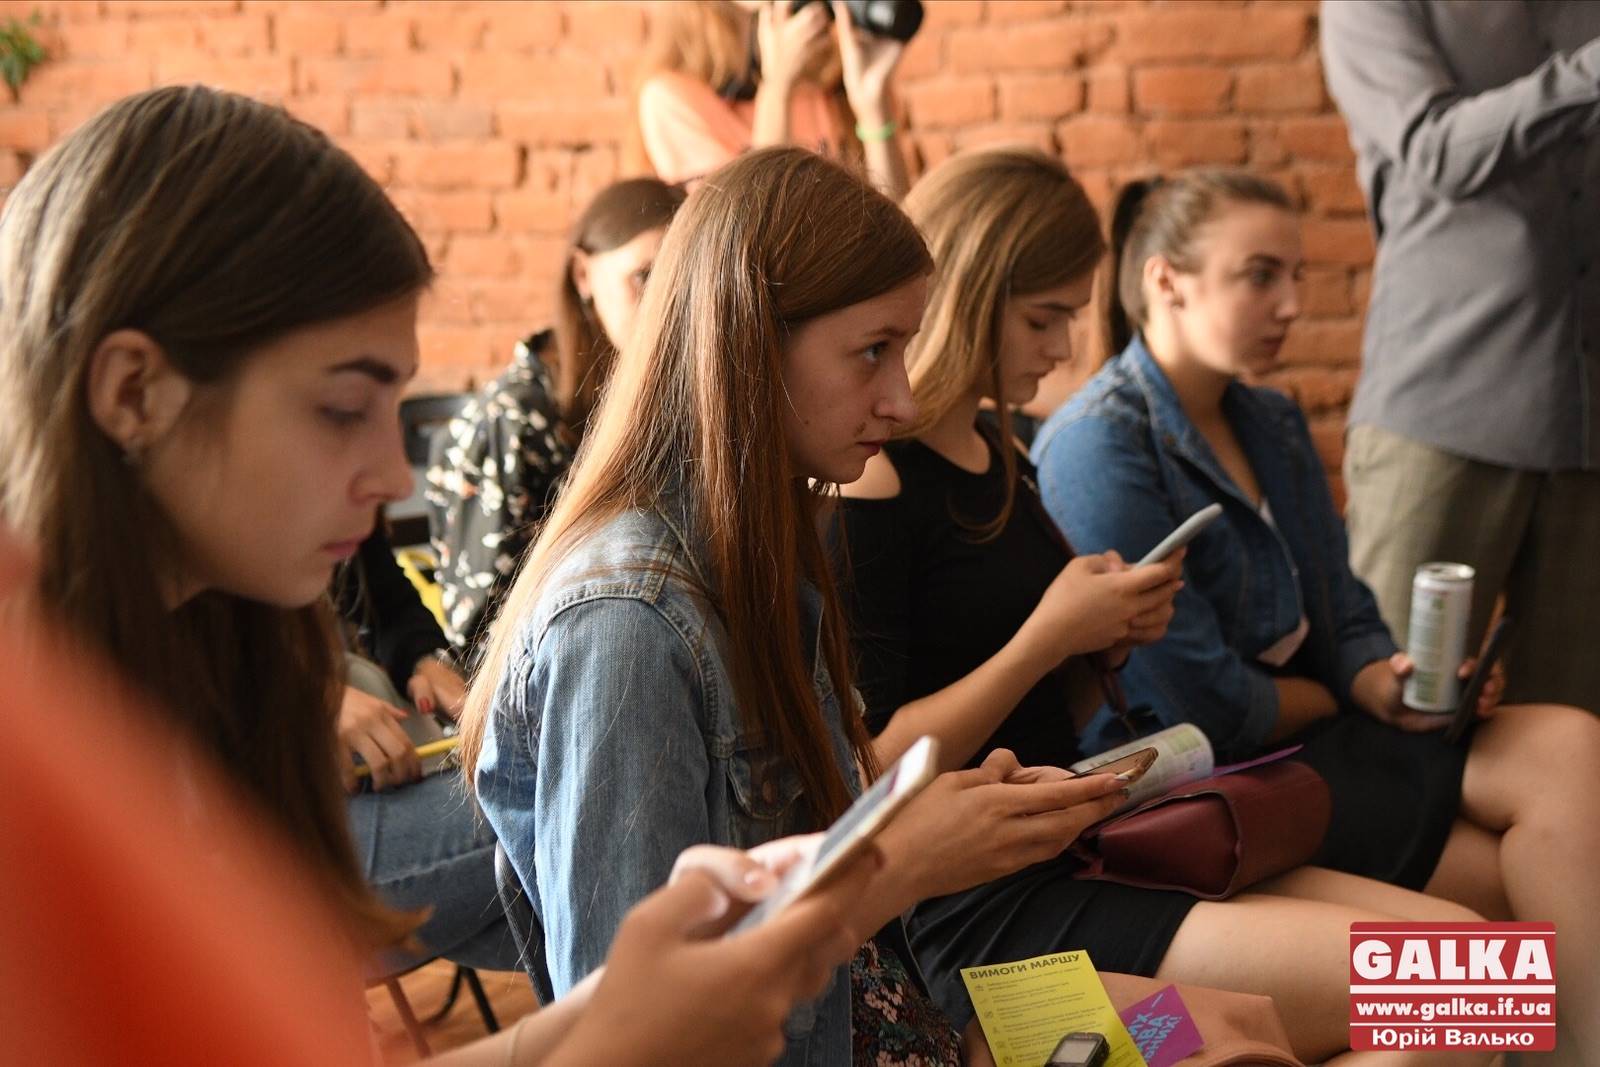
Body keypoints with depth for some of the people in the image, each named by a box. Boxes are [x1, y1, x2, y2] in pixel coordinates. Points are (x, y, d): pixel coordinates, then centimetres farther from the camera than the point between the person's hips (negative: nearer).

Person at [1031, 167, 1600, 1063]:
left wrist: (1389, 682, -11)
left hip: (1308, 736, 8)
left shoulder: (1275, 426, 11)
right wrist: (1356, 698, -1)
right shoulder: (1099, 448, -16)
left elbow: (1346, 618, 13)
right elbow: (1201, 704, -19)